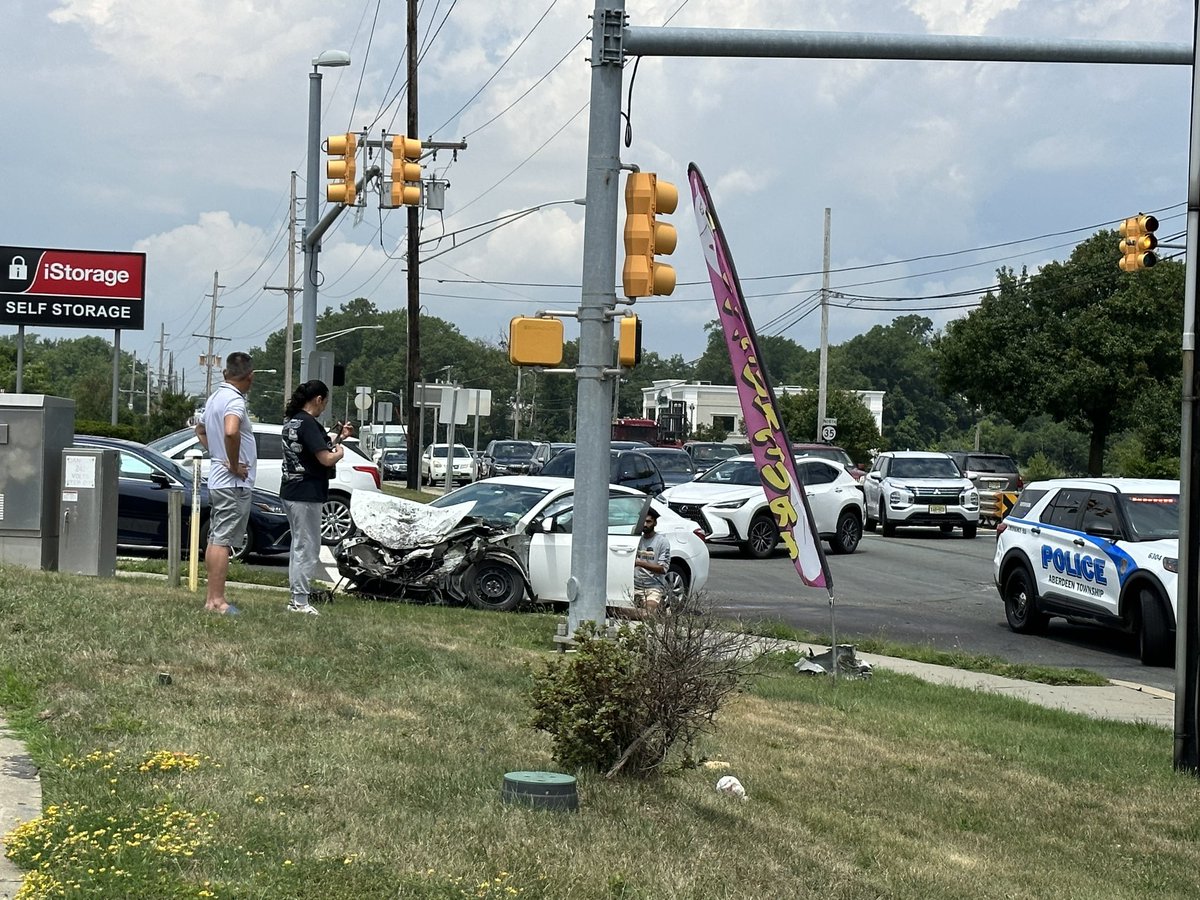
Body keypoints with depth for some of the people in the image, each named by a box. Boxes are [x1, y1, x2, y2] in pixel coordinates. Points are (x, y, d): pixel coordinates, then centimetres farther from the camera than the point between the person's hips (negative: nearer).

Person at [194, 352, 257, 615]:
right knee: (223, 541, -8)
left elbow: (200, 429, 31)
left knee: (215, 540, 12)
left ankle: (211, 598, 17)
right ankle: (218, 600, -8)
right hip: (234, 483, -10)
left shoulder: (215, 397, 13)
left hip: (216, 480, 10)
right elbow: (231, 432, -36)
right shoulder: (235, 400, -17)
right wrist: (234, 465, -22)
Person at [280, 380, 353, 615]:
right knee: (307, 548, -5)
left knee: (299, 545, 18)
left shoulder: (292, 421, 12)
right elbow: (326, 459, -22)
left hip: (290, 492, 10)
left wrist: (338, 438, 21)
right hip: (306, 495, -10)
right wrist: (339, 452, -3)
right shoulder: (308, 424, -18)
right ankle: (301, 601, -3)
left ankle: (298, 597, 24)